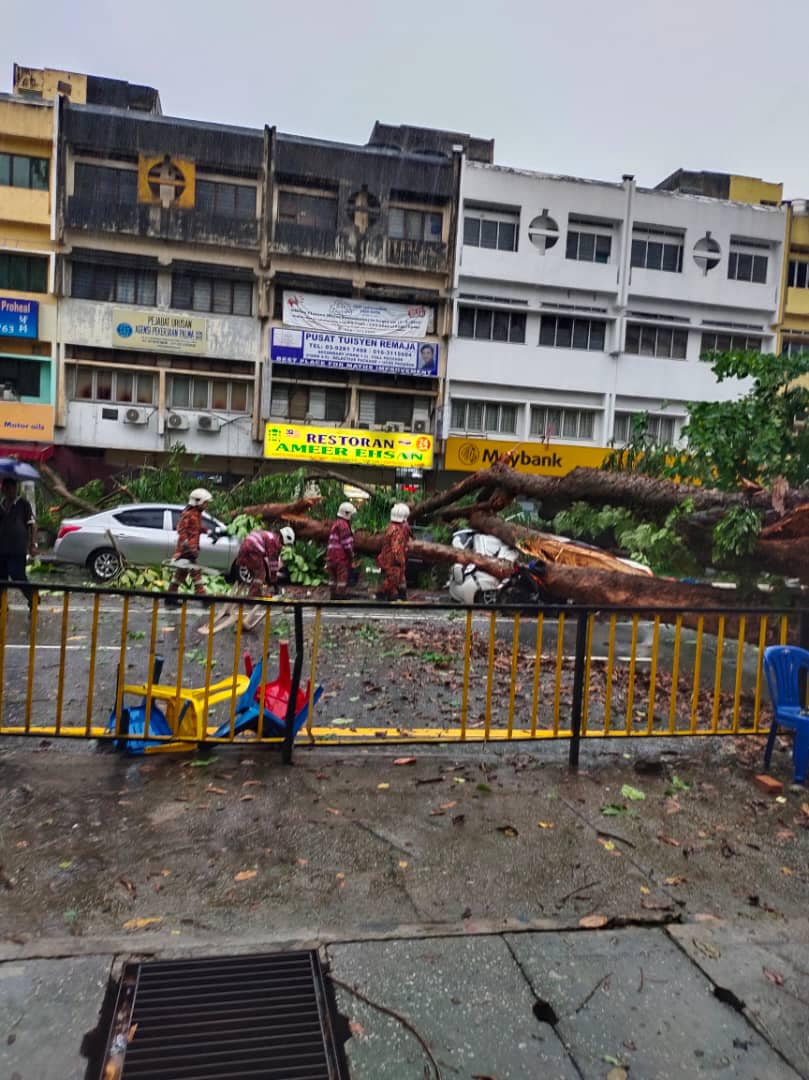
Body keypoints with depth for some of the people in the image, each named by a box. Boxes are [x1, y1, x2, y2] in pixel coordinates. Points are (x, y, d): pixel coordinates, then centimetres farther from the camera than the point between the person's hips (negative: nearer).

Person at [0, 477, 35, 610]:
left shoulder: (23, 504, -4)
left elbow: (30, 524, -5)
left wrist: (31, 544, -10)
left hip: (17, 548, -5)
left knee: (18, 577, -8)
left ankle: (33, 600, 10)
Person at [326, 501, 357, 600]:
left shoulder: (335, 523, 16)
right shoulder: (343, 525, -16)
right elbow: (346, 543, -17)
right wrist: (351, 557, -10)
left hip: (332, 555, 10)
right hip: (342, 556, -10)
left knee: (333, 577, 15)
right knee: (343, 577, -5)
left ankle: (334, 596, 23)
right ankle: (341, 596, -4)